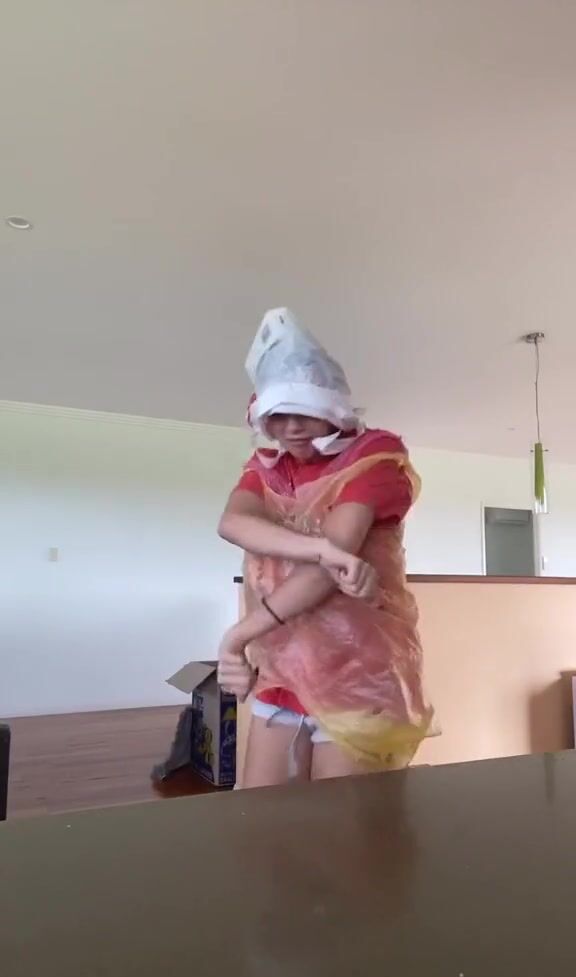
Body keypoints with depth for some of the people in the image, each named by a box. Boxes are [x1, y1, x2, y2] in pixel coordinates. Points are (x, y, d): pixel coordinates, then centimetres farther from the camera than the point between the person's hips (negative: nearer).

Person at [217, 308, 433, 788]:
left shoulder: (376, 455, -6)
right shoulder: (266, 467, 8)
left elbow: (338, 552, -20)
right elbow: (232, 523, -15)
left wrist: (238, 635, -19)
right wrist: (323, 549, -32)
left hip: (356, 671, -4)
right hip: (282, 671, 5)